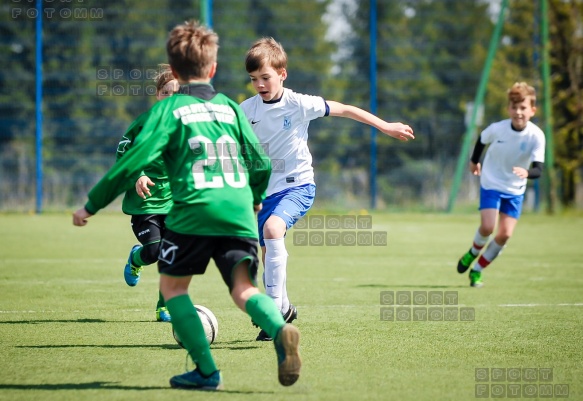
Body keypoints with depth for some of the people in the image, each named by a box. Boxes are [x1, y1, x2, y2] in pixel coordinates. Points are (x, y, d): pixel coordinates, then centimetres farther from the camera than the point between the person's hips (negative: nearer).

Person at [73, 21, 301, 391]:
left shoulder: (169, 108, 6)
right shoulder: (231, 107, 19)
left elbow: (135, 159, -3)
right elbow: (261, 165, 18)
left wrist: (92, 205, 3)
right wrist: (255, 199, 40)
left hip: (193, 210, -3)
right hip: (238, 211, 4)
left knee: (172, 286, 14)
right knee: (243, 288, 2)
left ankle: (206, 371, 5)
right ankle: (279, 330, -32)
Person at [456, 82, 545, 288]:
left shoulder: (536, 136, -21)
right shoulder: (497, 128, -19)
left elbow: (538, 169, -27)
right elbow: (482, 139, 5)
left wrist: (526, 172, -49)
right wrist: (474, 161, 18)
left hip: (515, 189, 1)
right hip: (491, 184, -1)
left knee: (505, 234, -6)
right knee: (487, 226, -17)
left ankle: (477, 270, 13)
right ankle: (473, 252, 16)